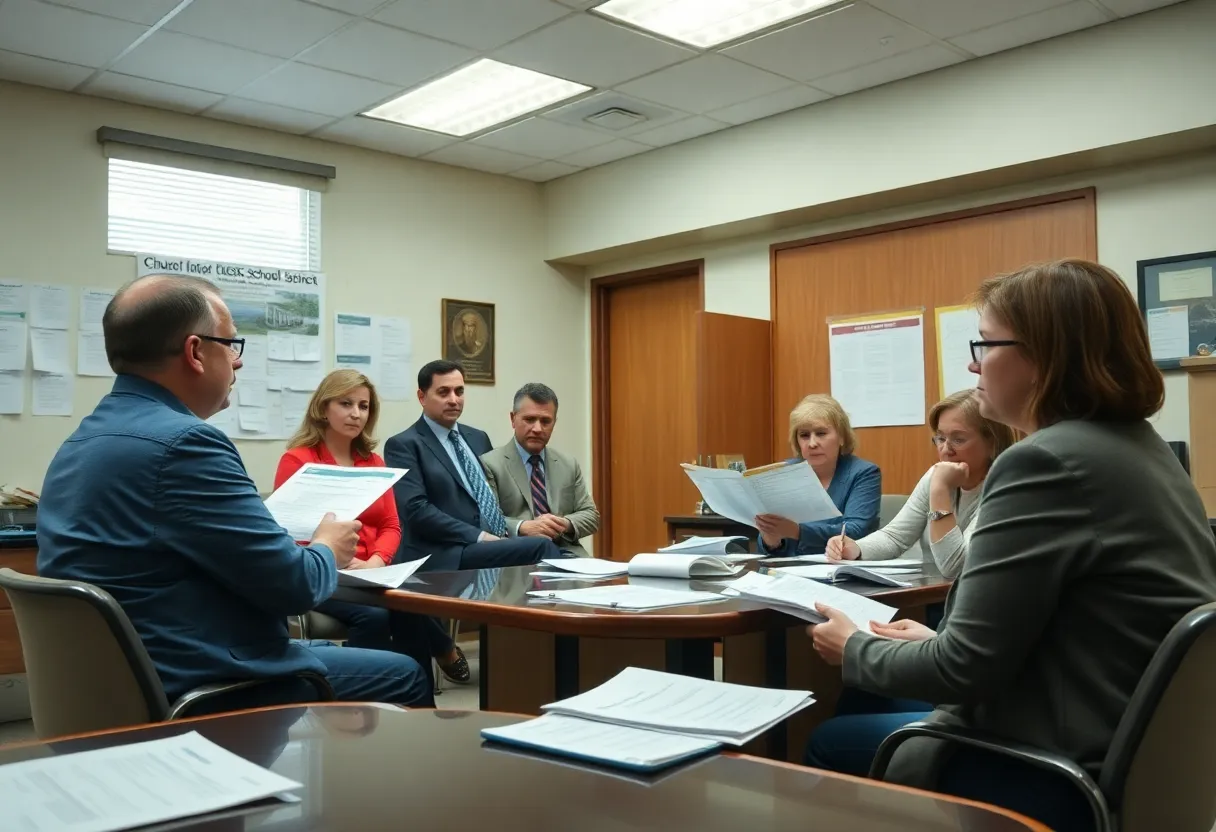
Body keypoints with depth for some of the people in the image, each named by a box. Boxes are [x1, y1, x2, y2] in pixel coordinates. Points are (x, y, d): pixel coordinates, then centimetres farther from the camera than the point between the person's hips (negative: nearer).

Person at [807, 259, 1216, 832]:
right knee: (867, 714, 22)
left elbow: (964, 669, -20)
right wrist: (936, 642, 11)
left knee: (833, 745, 8)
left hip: (1080, 783, -9)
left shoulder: (1046, 463, -23)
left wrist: (853, 648, -3)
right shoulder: (1137, 446, 8)